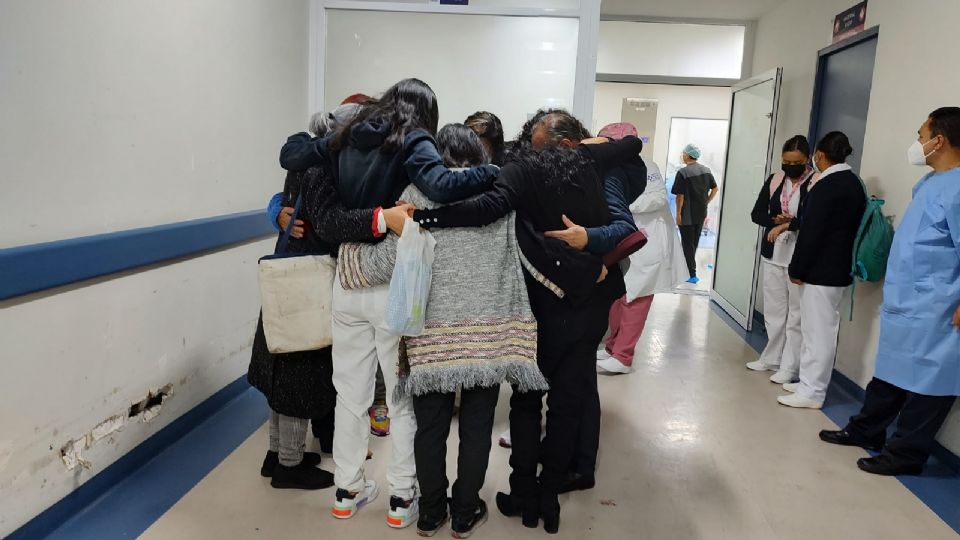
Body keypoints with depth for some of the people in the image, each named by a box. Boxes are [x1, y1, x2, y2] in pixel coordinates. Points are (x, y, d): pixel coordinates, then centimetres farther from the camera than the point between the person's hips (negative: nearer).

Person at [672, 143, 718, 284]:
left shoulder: (683, 172, -16)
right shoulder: (706, 170, 5)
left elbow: (680, 195, -17)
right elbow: (715, 189, 11)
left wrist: (678, 213, -11)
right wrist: (706, 202, 15)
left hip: (687, 214, -6)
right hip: (701, 214, 6)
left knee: (688, 244, 1)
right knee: (695, 242, 17)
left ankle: (692, 275, 1)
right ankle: (689, 267, 31)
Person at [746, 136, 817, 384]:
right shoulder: (774, 180, 7)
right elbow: (757, 213, 7)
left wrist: (787, 224, -22)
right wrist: (775, 221, -10)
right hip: (773, 254, 6)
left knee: (796, 314, -1)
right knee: (773, 310, 14)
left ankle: (790, 368, 6)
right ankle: (772, 359, 27)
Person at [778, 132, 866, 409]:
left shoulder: (826, 186, -18)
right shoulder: (855, 183, 11)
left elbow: (811, 233, -19)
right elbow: (850, 227, 15)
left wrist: (797, 269, -11)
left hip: (820, 271, -9)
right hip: (839, 269, 9)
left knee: (817, 331, -3)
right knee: (821, 330, 16)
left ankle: (812, 392, 5)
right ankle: (810, 382, 25)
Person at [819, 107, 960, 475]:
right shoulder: (930, 182, 11)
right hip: (904, 303, 10)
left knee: (925, 382, 5)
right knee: (890, 373, 20)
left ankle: (905, 453, 17)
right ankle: (866, 430, 34)